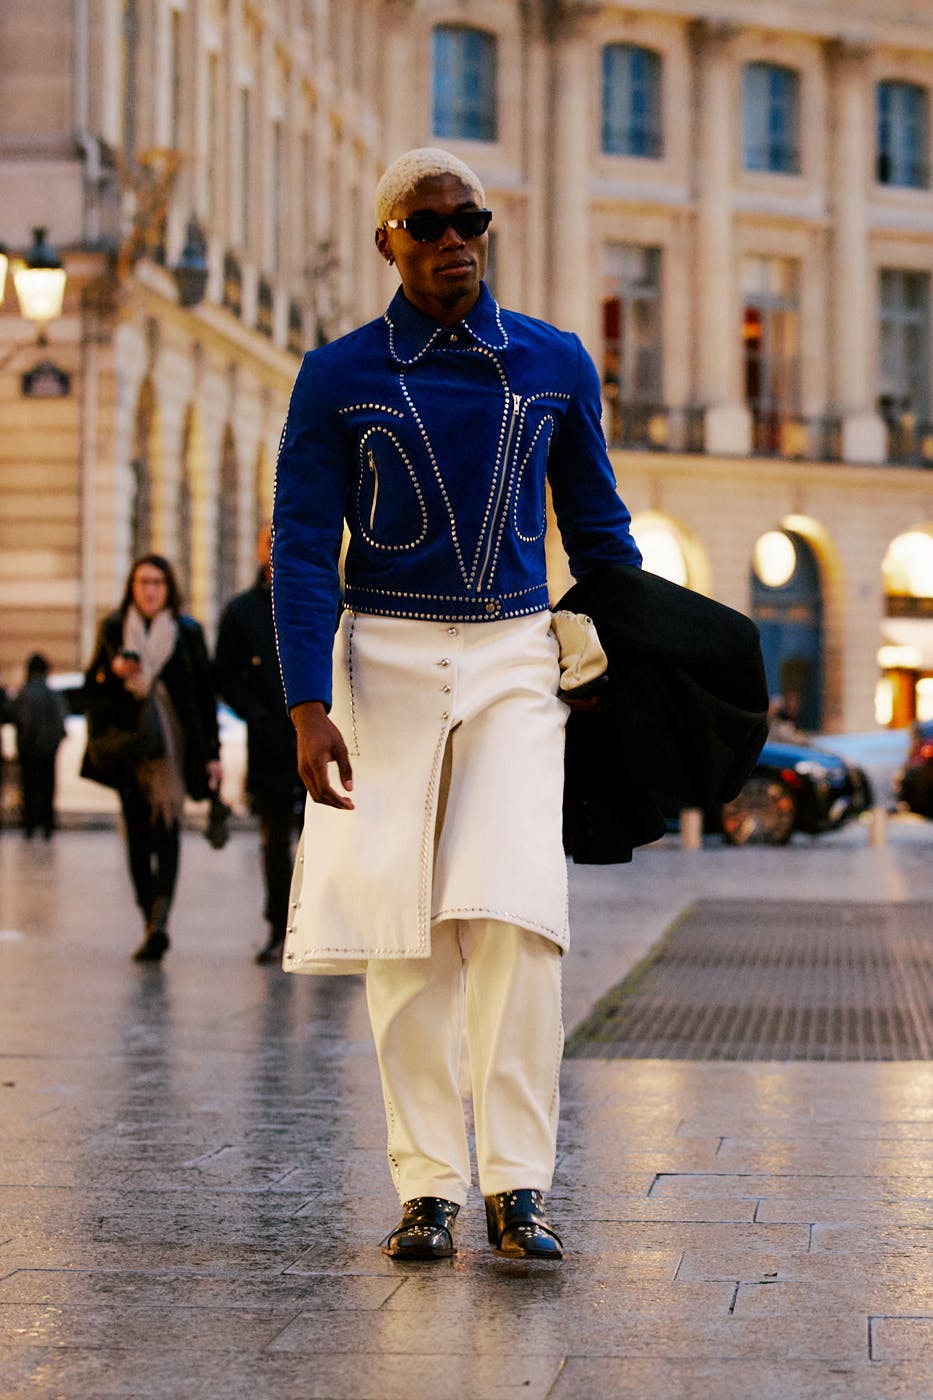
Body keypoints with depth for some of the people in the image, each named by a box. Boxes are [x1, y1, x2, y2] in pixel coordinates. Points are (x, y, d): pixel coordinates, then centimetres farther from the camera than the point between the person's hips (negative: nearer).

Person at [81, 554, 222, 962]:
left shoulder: (187, 631, 7)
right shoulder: (114, 629, 10)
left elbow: (204, 694, 7)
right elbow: (92, 687, 11)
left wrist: (211, 752, 2)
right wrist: (113, 671, -12)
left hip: (171, 742, -2)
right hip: (129, 746, 2)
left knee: (166, 828, -15)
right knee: (138, 836, 2)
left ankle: (158, 922, -26)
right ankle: (152, 923, 9)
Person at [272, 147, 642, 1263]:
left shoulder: (556, 364, 7)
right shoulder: (337, 376, 2)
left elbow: (597, 528, 16)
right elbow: (303, 551, -1)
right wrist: (309, 709, -11)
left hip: (513, 657, 1)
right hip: (385, 658, 0)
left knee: (515, 916, -14)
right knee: (405, 933, -2)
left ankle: (515, 1187, -7)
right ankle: (428, 1189, 6)